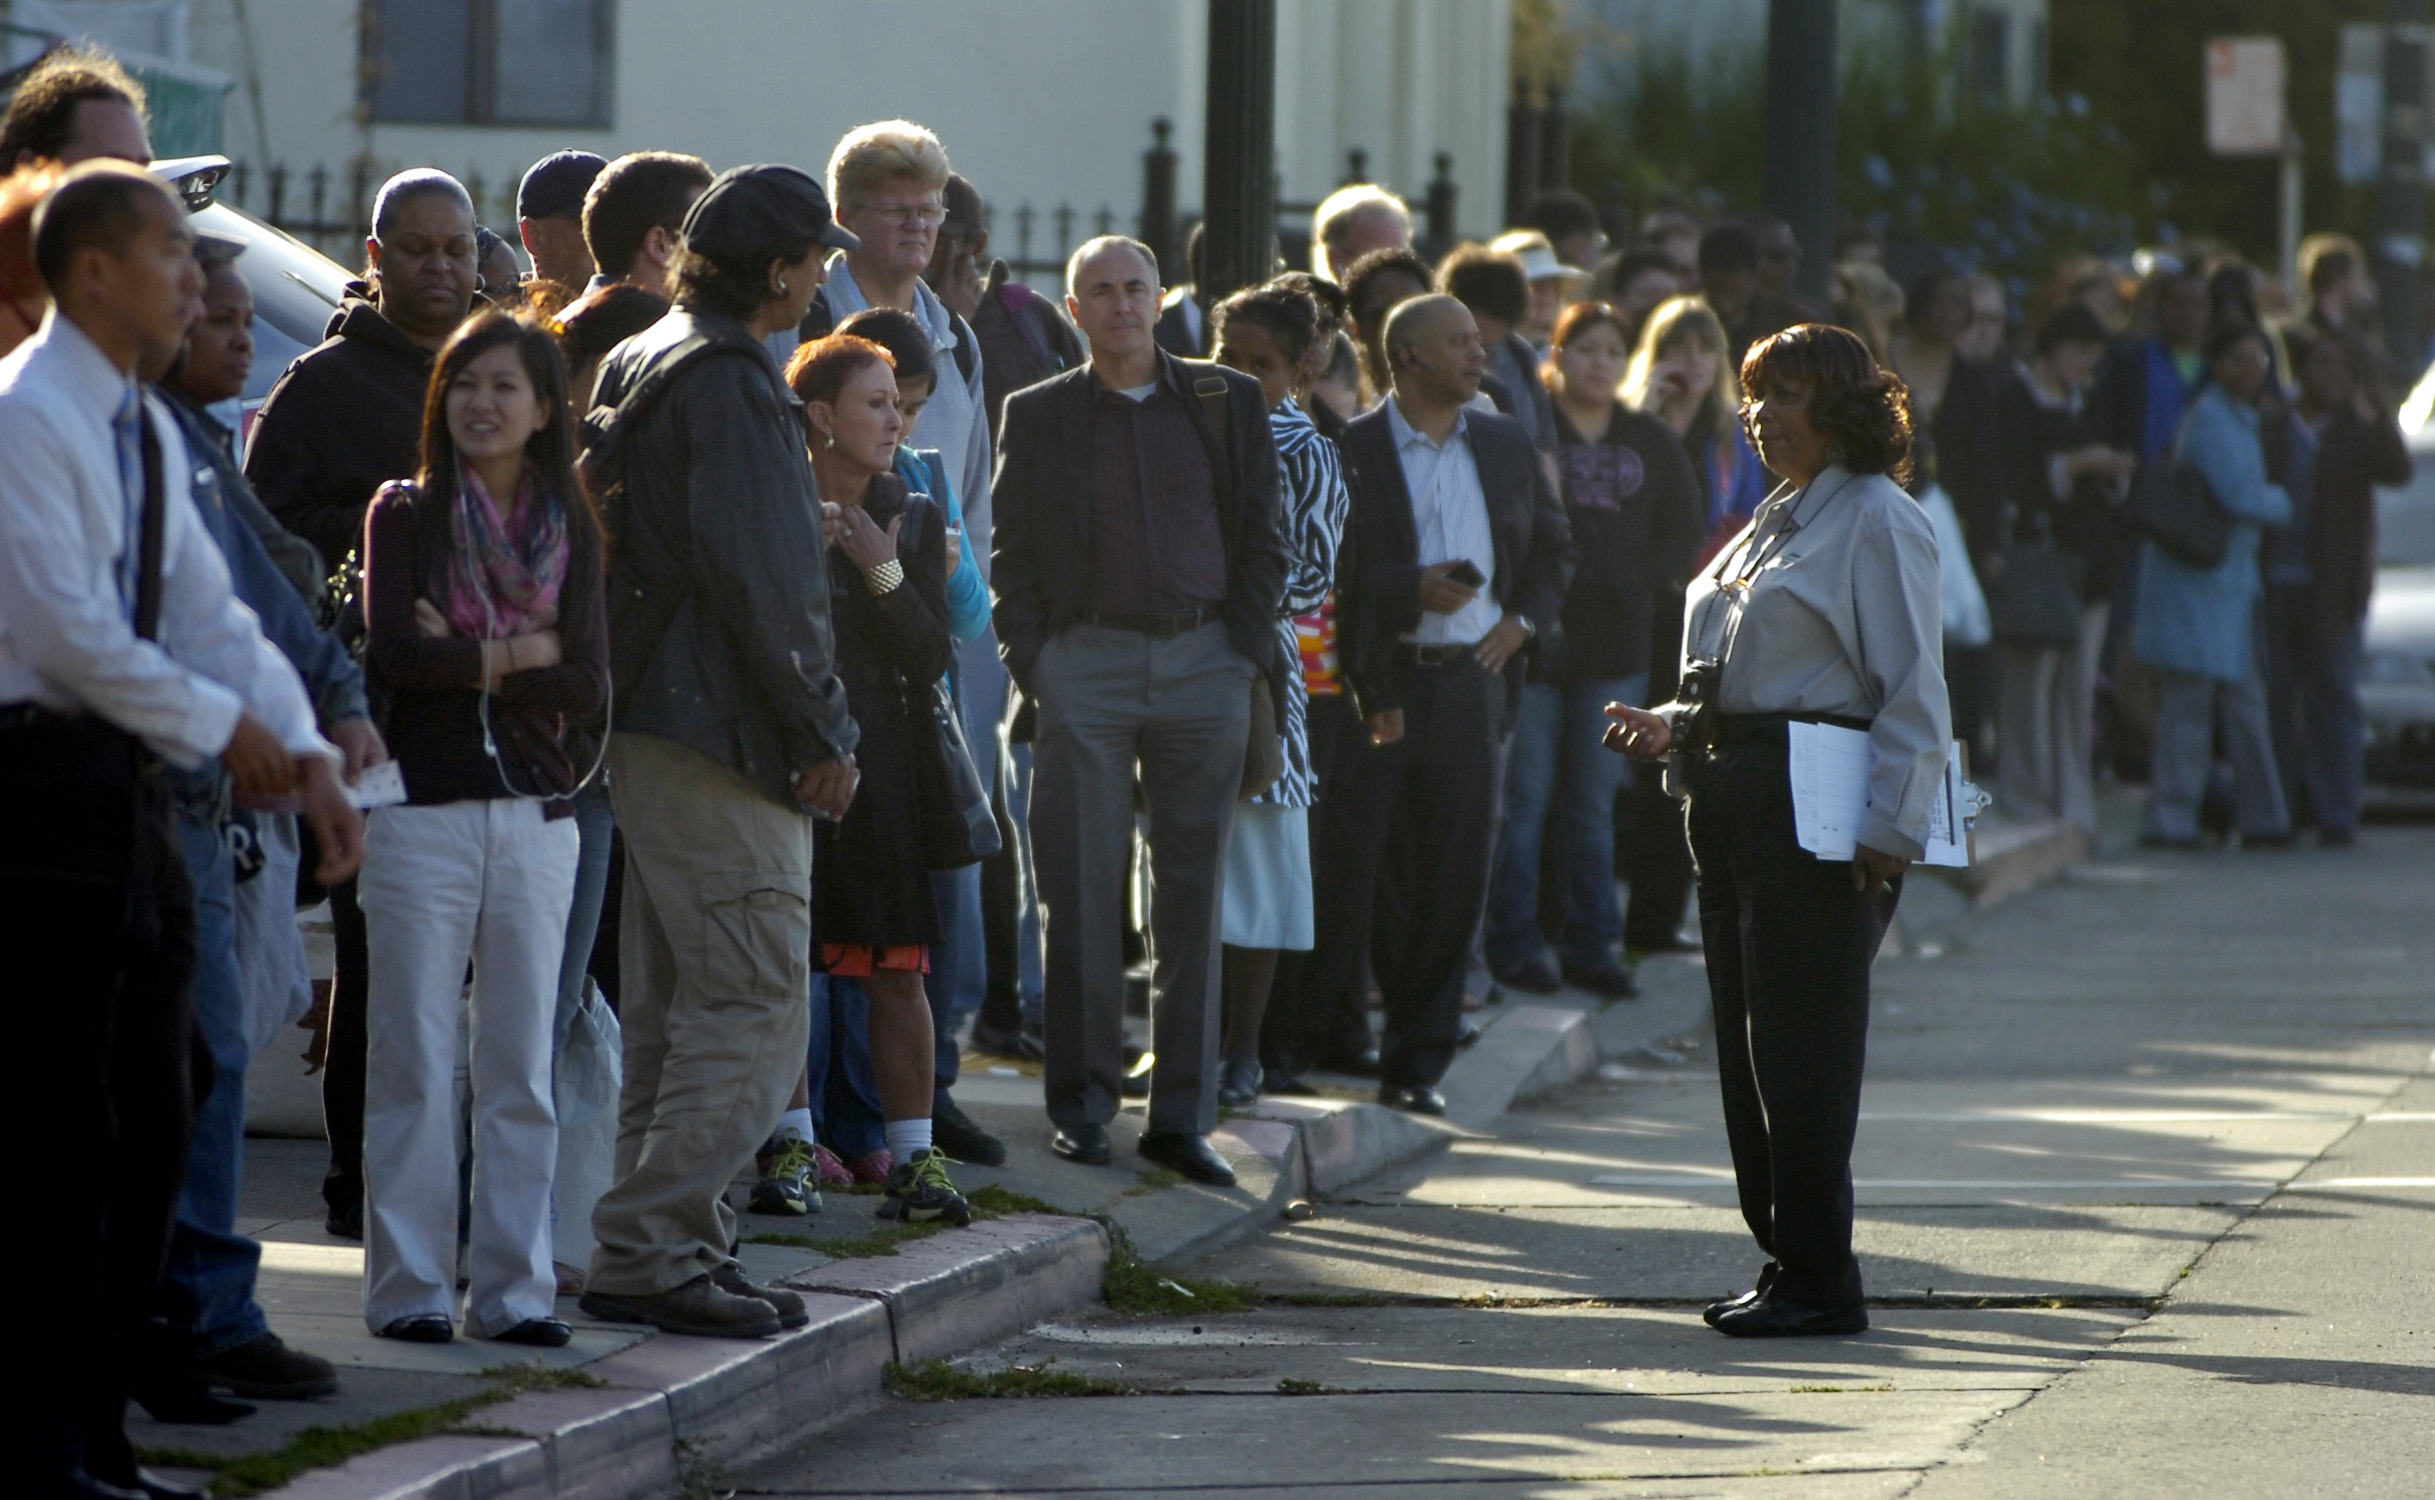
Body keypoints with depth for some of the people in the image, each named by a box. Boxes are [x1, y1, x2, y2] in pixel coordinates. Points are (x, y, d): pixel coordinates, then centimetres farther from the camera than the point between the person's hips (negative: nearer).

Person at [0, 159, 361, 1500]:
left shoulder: (146, 428, 15)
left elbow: (209, 613, 14)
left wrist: (304, 752, 1)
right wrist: (222, 727, -11)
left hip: (127, 783, 9)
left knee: (150, 1120, 10)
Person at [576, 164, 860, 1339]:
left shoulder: (644, 363, 18)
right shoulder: (727, 382, -13)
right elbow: (755, 577, -19)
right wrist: (822, 730, -13)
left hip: (650, 721, 11)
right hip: (720, 736, -11)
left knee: (675, 1008, 13)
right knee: (756, 1007, -10)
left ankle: (675, 1249, 16)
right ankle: (647, 1251, -13)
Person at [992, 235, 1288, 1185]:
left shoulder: (1227, 403, 9)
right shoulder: (1039, 415, 8)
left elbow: (1261, 538, 9)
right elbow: (1012, 552, 8)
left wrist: (1247, 652, -1)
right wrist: (1031, 661, -4)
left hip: (1204, 664, 1)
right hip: (1085, 663, -1)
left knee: (1192, 891, 2)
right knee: (1080, 886, -2)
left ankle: (1182, 1114, 6)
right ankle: (1082, 1102, 4)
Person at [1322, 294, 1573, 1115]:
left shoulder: (1506, 446, 12)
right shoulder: (1348, 449, -6)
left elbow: (1553, 545, 21)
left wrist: (1521, 618, 6)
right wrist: (1412, 589, -19)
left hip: (1470, 678, 5)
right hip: (1374, 683, -5)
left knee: (1453, 878, 5)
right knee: (1342, 872, -2)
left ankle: (1417, 1062, 13)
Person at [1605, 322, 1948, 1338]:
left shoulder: (1876, 523, -7)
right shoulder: (1773, 523, 21)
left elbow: (1911, 694, -12)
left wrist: (1888, 828, -19)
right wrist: (1670, 729, 8)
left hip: (1819, 814, -9)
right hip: (1736, 800, 9)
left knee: (1800, 1047, -7)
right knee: (1747, 1044, 9)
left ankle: (1817, 1281, -2)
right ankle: (1788, 1259, 15)